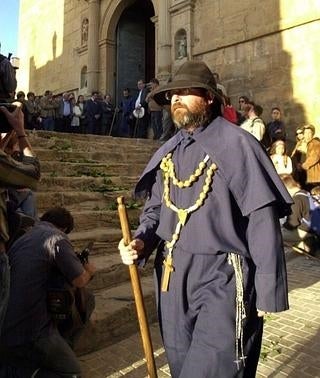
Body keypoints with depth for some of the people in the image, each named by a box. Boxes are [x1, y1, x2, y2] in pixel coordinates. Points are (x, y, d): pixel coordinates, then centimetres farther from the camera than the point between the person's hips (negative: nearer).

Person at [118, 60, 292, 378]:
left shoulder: (237, 144, -12)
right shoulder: (168, 151, 9)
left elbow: (263, 222, -14)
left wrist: (268, 292, -13)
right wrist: (141, 242, -5)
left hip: (222, 279, -6)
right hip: (172, 277, 7)